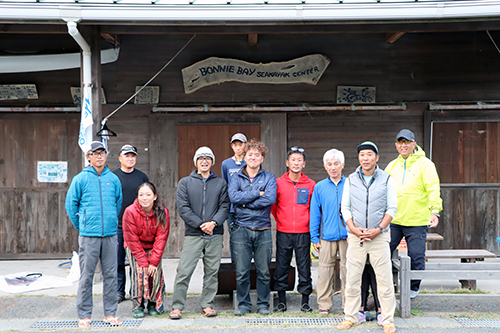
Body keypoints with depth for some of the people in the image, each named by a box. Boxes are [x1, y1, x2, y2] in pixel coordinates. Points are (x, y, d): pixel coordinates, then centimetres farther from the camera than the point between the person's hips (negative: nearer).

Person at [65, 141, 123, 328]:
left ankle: (110, 313, 16)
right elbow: (71, 204, 5)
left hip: (110, 235, 3)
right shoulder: (80, 179, 0)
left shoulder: (113, 179, 9)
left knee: (111, 275, 7)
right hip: (88, 235, -3)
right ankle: (84, 315, 9)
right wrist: (81, 226, 7)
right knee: (86, 276, 1)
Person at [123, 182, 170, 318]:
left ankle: (154, 304, 0)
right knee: (138, 270, -22)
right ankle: (137, 305, -11)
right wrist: (143, 262, -22)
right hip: (135, 248, -1)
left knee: (155, 271, -17)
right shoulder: (130, 212, -23)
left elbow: (161, 238, -16)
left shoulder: (162, 212, -19)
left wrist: (153, 261, -22)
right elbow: (132, 240, -19)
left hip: (153, 247, 1)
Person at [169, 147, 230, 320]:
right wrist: (201, 224, -11)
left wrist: (214, 222, -14)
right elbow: (183, 208, -2)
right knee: (184, 271, -6)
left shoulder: (221, 183, 12)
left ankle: (207, 304, 17)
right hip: (193, 234, -2)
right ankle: (177, 306, 2)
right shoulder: (185, 182, 8)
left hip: (215, 235, 2)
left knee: (212, 271, 5)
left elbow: (225, 207, 4)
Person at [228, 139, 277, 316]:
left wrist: (245, 202, -11)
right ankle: (243, 304, 15)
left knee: (263, 271, 4)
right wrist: (257, 193, -12)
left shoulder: (269, 178, 6)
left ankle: (263, 304, 17)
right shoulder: (236, 177, 8)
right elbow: (233, 197, -11)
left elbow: (270, 199, -12)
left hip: (263, 230, 0)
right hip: (241, 229, 0)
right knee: (242, 272, 2)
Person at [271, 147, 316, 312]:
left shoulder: (310, 184, 4)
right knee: (281, 266, 3)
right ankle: (281, 302, 13)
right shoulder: (278, 183, 2)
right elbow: (272, 204, 15)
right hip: (283, 233, 0)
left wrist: (308, 222, 8)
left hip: (303, 233, 0)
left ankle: (305, 302, 12)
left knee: (304, 266, 1)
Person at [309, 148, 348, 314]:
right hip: (327, 235, 0)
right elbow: (315, 214, 7)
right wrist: (315, 237, 3)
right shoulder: (319, 187, 6)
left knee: (347, 268, 3)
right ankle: (324, 303, 12)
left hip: (347, 234, 0)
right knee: (325, 268, 2)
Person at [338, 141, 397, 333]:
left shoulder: (386, 179, 2)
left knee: (385, 279, -1)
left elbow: (392, 208, 0)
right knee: (352, 278, 4)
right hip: (355, 237, 2)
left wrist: (378, 230, -11)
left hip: (379, 236, -1)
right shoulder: (351, 180, 7)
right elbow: (345, 207, 6)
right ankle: (350, 317, 16)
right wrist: (353, 229, -9)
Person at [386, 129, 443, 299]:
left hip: (417, 221, -4)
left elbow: (433, 189, -9)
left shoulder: (425, 164, -1)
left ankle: (413, 288, 22)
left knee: (416, 257, 2)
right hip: (393, 220, 4)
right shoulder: (392, 166, 14)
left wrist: (435, 211, -20)